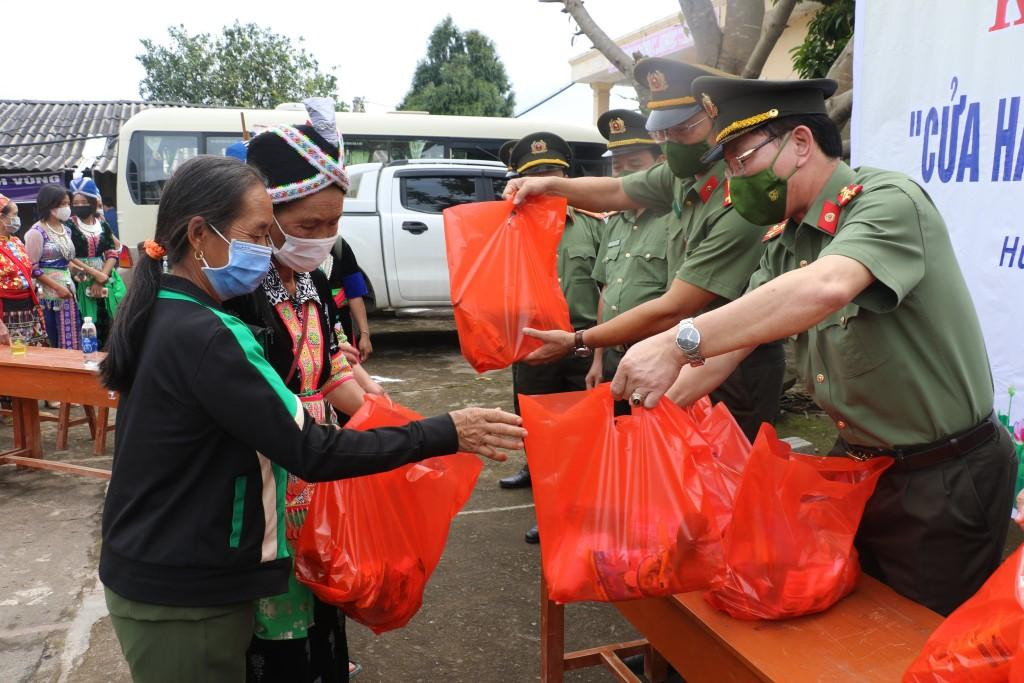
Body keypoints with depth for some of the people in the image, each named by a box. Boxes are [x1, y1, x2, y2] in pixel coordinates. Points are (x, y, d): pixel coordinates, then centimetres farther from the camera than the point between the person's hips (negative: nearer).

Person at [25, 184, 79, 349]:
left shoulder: (66, 229, 12)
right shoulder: (37, 232, -10)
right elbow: (32, 268, -12)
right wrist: (57, 287, -16)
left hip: (67, 288, 7)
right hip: (48, 293, -7)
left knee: (71, 340, 7)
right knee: (53, 344, 0)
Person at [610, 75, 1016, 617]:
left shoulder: (887, 200, -20)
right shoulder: (784, 243, 5)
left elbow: (826, 287, -40)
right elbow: (731, 339, 5)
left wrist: (679, 343, -46)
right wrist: (652, 410, -4)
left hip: (943, 480, -7)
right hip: (857, 460, 7)